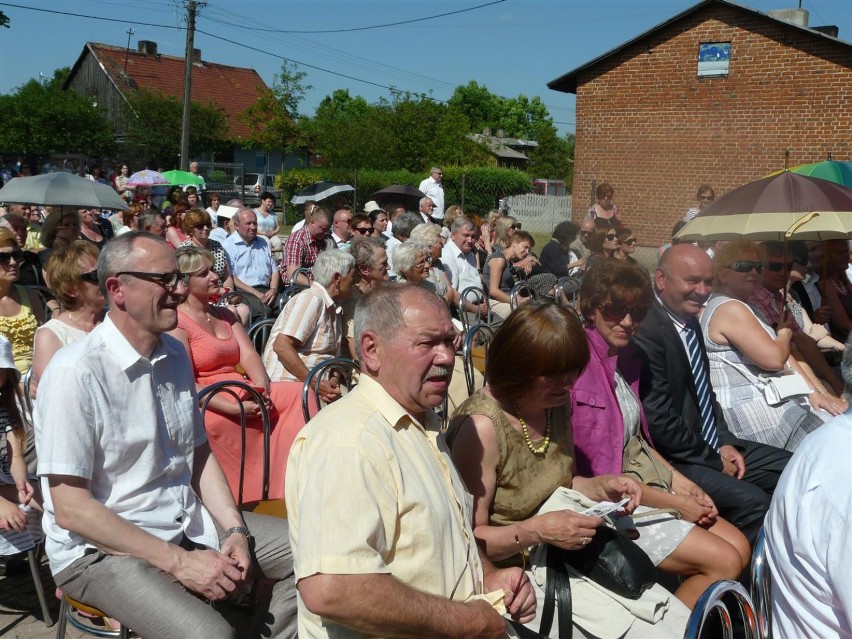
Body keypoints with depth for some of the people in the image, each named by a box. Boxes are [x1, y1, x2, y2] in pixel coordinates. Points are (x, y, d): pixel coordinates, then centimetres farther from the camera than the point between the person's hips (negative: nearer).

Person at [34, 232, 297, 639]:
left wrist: (236, 530, -2)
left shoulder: (175, 354, 5)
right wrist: (178, 562, -20)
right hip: (100, 548, -7)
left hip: (187, 524, 8)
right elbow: (71, 508, -20)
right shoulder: (76, 372, -19)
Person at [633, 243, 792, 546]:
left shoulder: (690, 320, 8)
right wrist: (714, 461, -12)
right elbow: (659, 422, -24)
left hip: (710, 445, 10)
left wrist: (725, 442, 3)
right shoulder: (647, 333, -23)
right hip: (673, 459, -10)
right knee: (753, 502, -26)